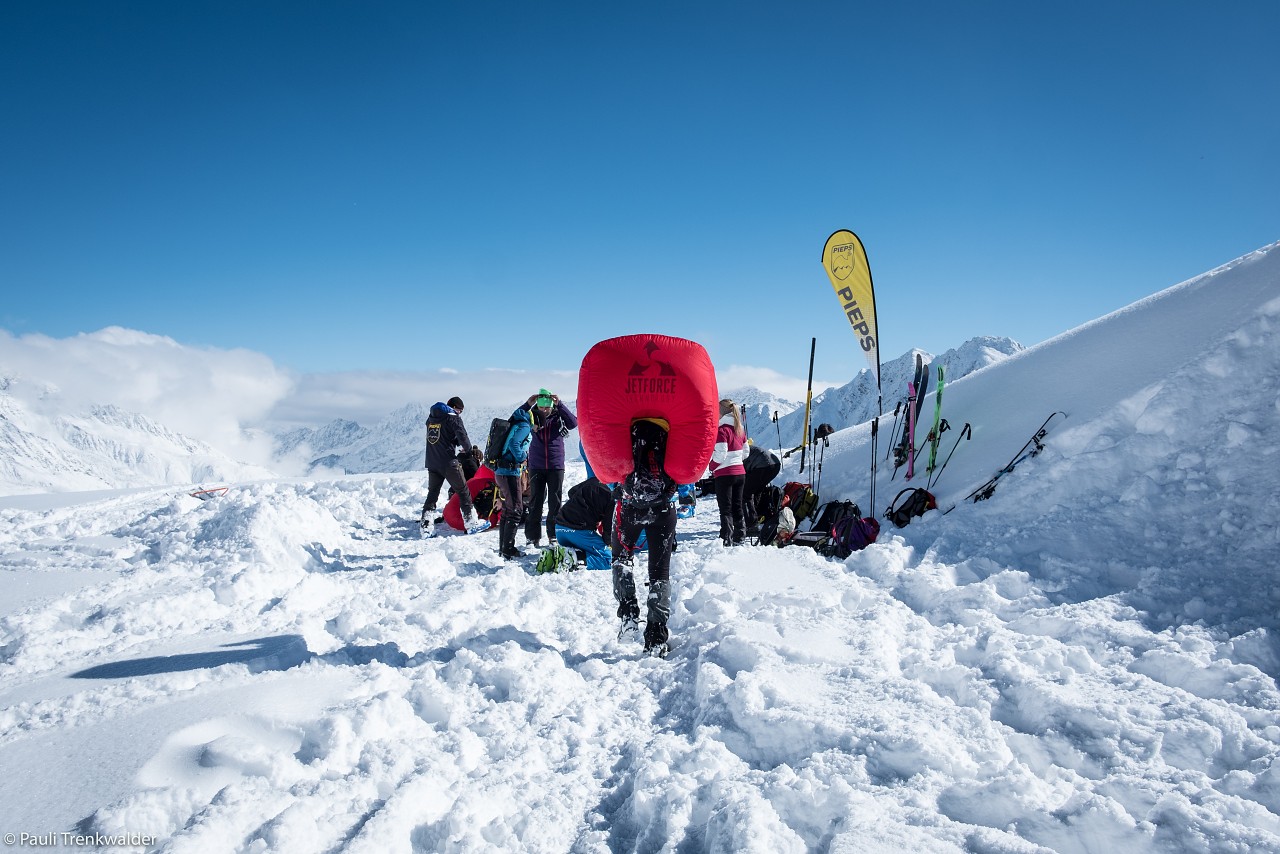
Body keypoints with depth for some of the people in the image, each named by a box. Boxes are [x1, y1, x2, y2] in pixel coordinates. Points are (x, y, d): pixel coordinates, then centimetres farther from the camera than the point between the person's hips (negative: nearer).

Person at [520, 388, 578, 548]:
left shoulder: (558, 416, -4)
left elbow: (573, 423, -20)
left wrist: (559, 405, -25)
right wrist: (527, 405, -20)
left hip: (556, 466, 0)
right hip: (536, 467, 1)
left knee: (555, 502, 4)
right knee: (535, 502, 3)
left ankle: (554, 535, 14)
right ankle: (533, 536, 9)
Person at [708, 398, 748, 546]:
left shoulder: (721, 430, -14)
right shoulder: (739, 429, 10)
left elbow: (720, 455, -19)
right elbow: (745, 453, 13)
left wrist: (708, 452, -3)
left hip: (724, 474, -7)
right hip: (740, 472, 7)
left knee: (725, 509, -3)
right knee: (737, 506, 15)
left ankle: (726, 538, -6)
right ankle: (740, 537, 20)